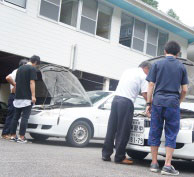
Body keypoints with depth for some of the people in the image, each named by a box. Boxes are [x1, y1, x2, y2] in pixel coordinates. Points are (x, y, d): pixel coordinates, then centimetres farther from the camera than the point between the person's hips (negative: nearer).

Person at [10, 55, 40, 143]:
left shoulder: (20, 68, 19)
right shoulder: (32, 68, -5)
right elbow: (32, 82, -13)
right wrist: (33, 96, -14)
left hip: (18, 97, 7)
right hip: (27, 97, -7)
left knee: (16, 116, 11)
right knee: (25, 117, -5)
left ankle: (13, 136, 14)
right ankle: (21, 137, -6)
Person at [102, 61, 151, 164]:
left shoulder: (127, 71, 25)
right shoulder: (143, 76, 4)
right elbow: (145, 94, -2)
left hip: (116, 98, 7)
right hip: (126, 101, -7)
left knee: (111, 128, 9)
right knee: (123, 131, -1)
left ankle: (106, 155, 14)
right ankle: (120, 157, 4)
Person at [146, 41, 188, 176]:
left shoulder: (157, 65, 6)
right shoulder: (181, 67, 8)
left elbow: (151, 85, 2)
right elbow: (184, 90, 6)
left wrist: (148, 103, 5)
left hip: (158, 102, 1)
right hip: (173, 104, 0)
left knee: (155, 133, 9)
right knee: (171, 135, 5)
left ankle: (154, 164, 13)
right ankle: (167, 166, 1)